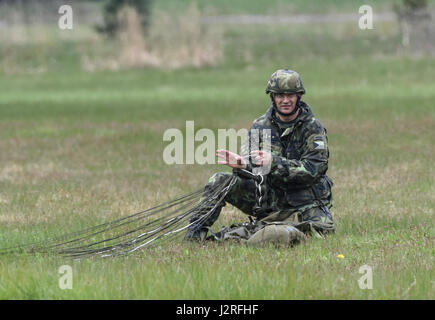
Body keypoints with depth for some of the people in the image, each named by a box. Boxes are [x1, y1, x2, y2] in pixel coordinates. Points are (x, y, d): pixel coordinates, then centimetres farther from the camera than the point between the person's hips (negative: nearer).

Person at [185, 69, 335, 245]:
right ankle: (197, 231, -7)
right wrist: (240, 163, -29)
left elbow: (312, 169, -19)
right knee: (219, 181, -11)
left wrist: (274, 162, -31)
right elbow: (254, 165, -3)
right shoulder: (261, 126, 4)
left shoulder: (313, 128, -7)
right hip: (269, 195, 3)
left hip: (306, 203, -3)